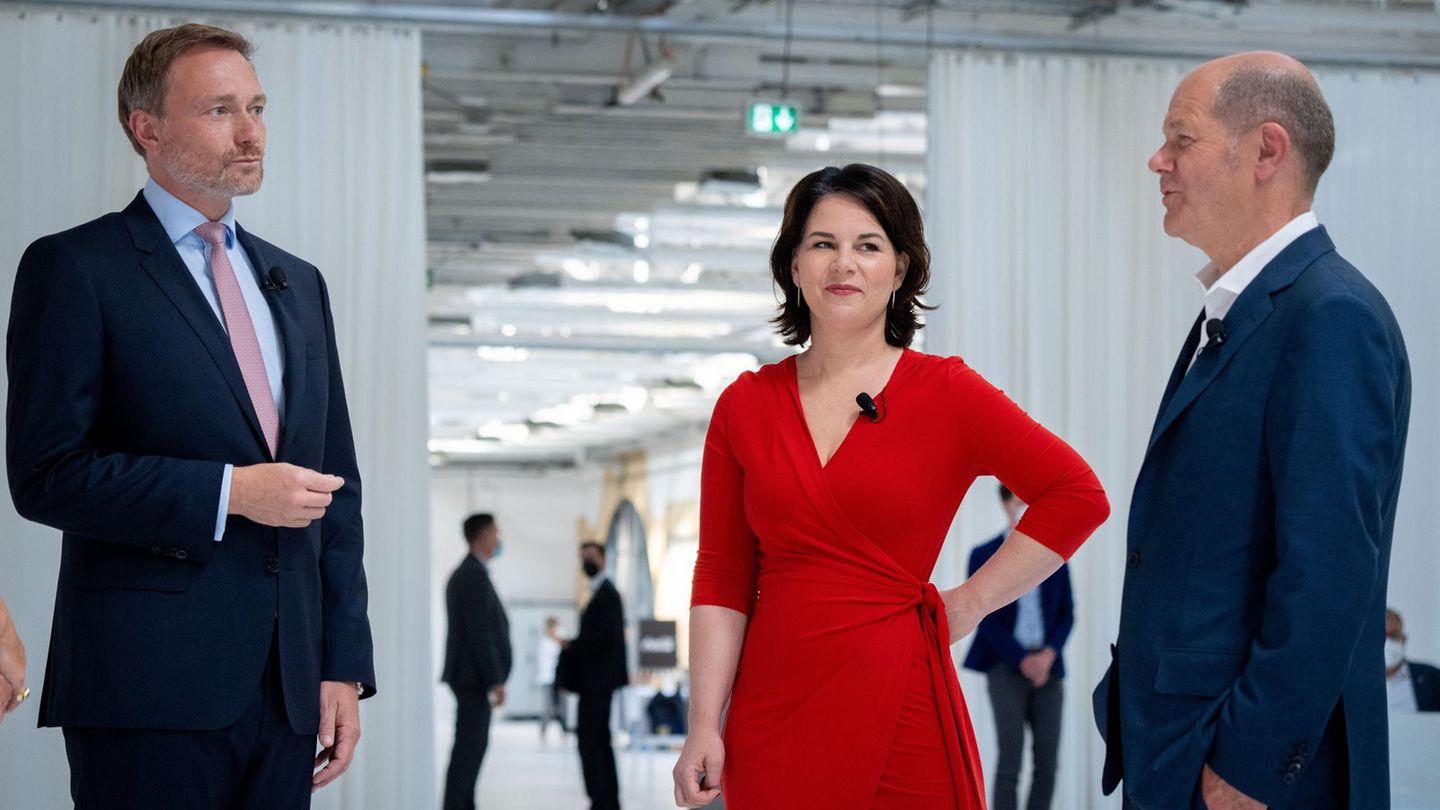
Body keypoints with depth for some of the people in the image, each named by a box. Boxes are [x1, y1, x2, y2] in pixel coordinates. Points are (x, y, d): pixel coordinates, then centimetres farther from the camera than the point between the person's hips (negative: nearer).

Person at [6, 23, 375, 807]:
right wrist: (228, 492, -15)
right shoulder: (73, 269, -1)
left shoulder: (297, 282, 18)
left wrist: (345, 667, 10)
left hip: (289, 686, 6)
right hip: (150, 686, -5)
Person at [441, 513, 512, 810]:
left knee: (472, 746, 11)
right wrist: (495, 681, -20)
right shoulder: (475, 575, -15)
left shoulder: (462, 574, 17)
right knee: (469, 747, -10)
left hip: (467, 675, 10)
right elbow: (479, 633, -20)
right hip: (473, 676, -10)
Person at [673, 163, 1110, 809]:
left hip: (900, 712, -2)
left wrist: (967, 605, -2)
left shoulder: (946, 393, -2)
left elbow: (1077, 495, -1)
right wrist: (703, 728, -2)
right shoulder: (746, 405, 6)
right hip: (772, 712, 2)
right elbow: (722, 578, 5)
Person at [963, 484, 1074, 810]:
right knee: (1010, 759, -9)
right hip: (1006, 667, -3)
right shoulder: (984, 556, 2)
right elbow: (986, 619, -3)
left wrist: (1048, 655, -7)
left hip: (1047, 665, 3)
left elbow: (1067, 613, 9)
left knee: (1047, 761, 0)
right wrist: (1023, 660, -11)